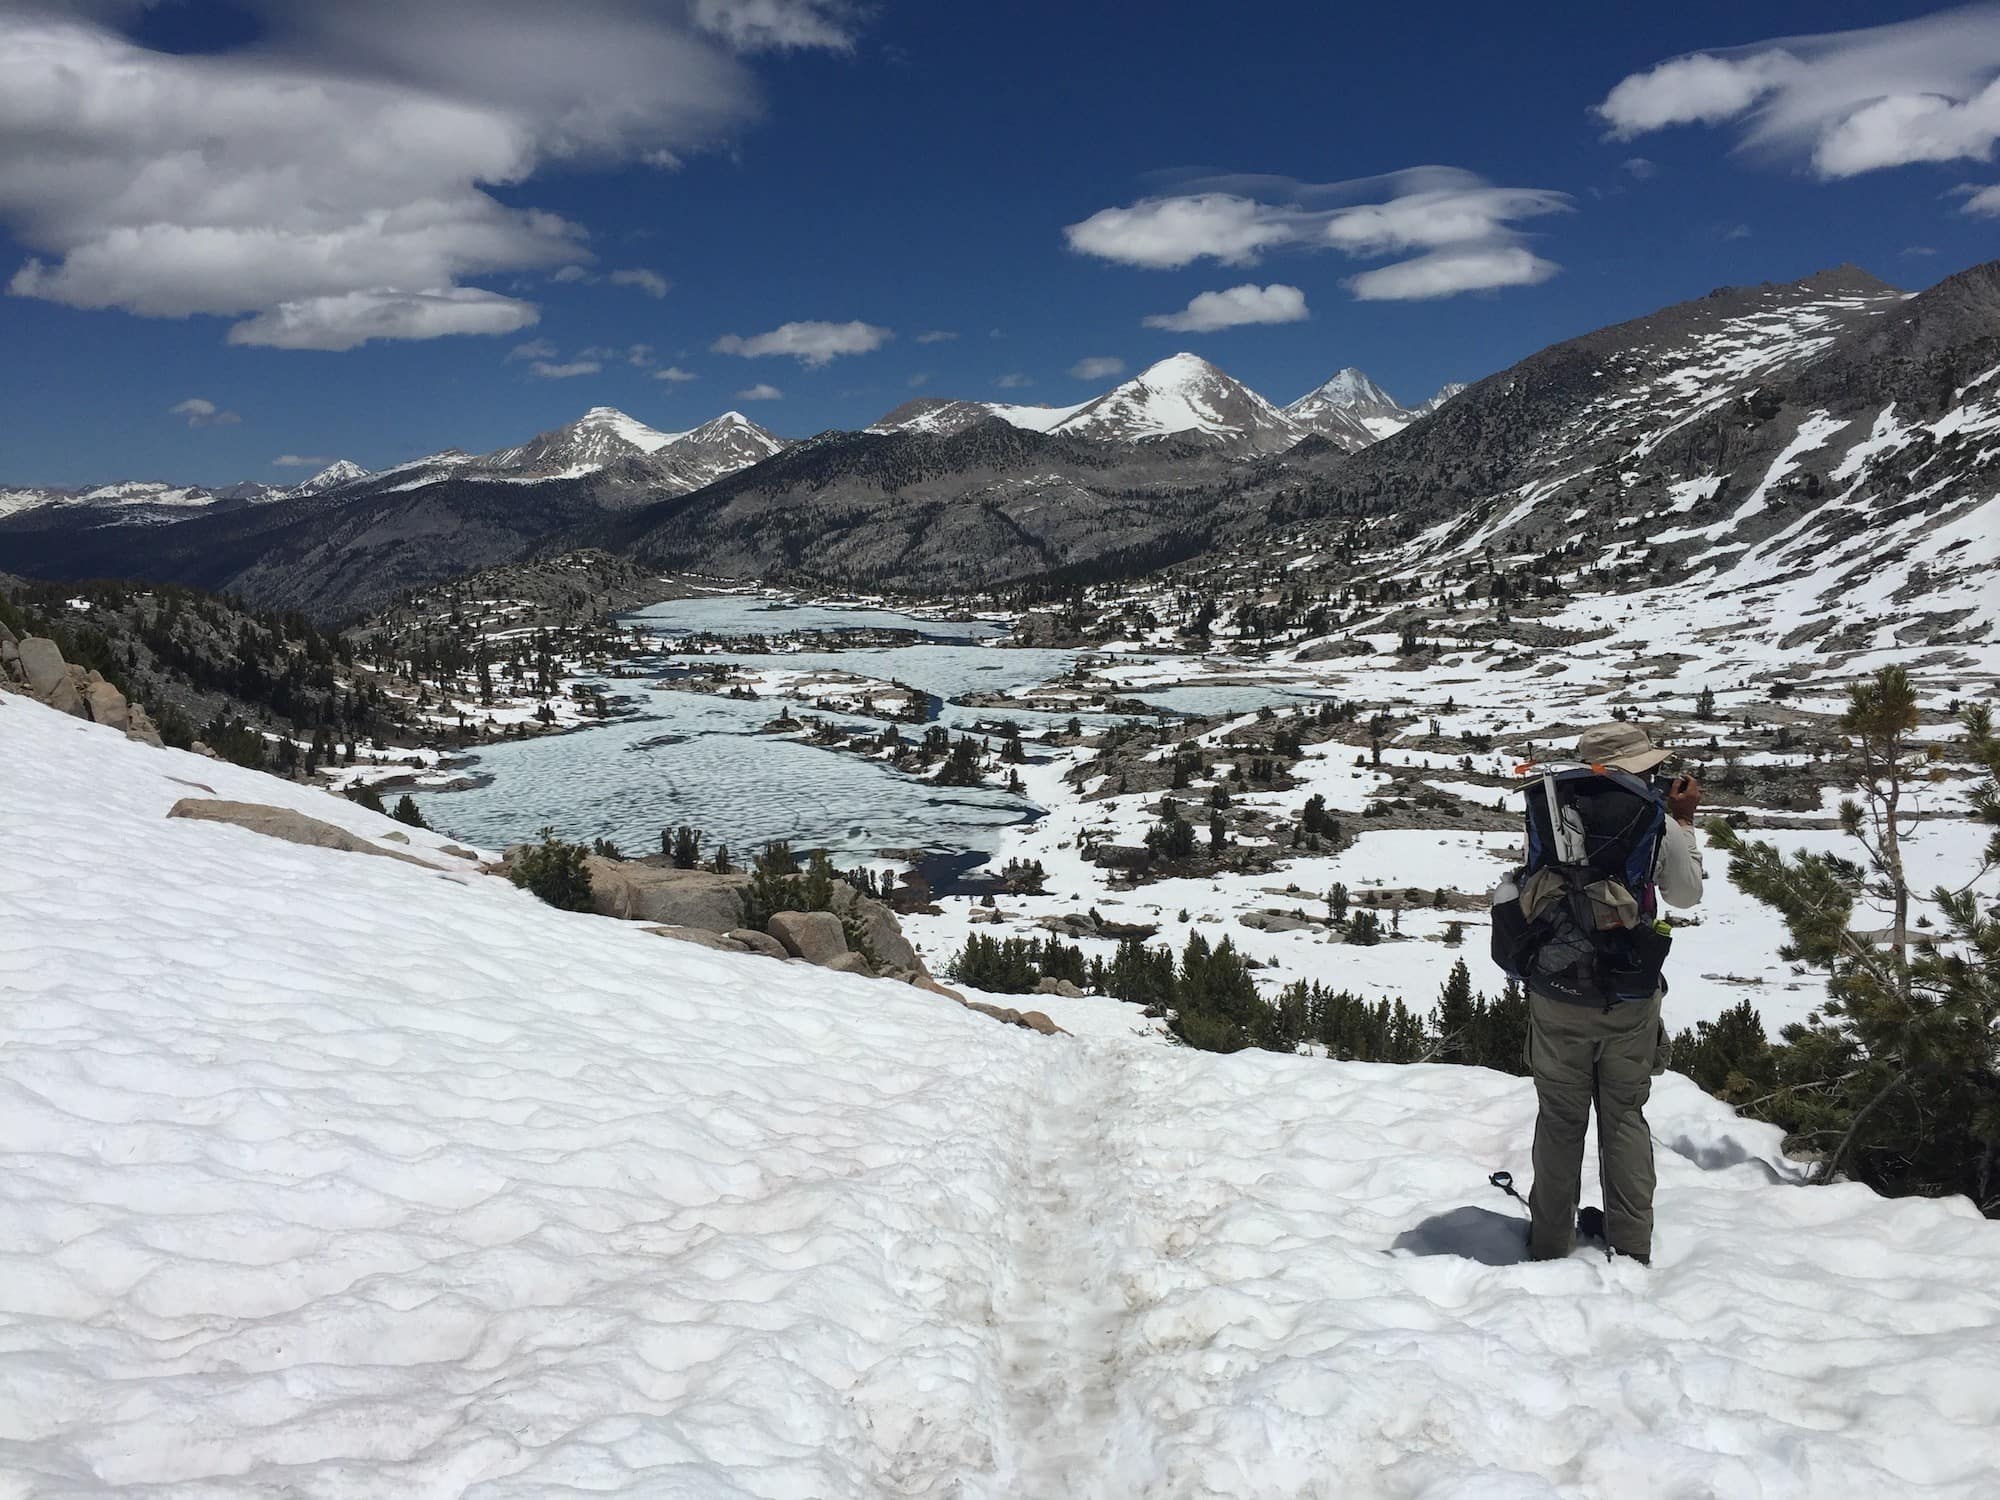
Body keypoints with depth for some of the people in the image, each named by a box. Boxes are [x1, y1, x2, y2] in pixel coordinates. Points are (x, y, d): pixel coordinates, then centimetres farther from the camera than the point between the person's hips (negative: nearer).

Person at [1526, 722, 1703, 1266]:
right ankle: (1631, 1248, 20)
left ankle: (1550, 1246, 20)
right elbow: (1687, 894, 8)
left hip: (1558, 994, 0)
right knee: (1625, 1117, 15)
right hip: (1630, 999, 0)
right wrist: (1684, 821, 16)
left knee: (1560, 1119, 12)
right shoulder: (1659, 825, -9)